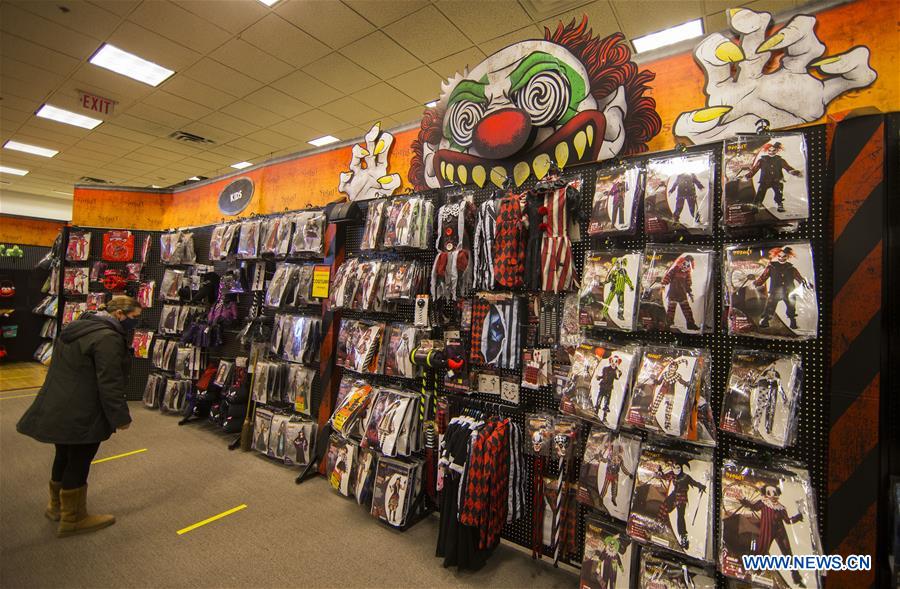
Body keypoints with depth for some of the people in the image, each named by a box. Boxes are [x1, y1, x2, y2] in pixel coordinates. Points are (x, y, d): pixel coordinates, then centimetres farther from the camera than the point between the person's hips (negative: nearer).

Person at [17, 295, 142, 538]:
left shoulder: (78, 327, 10)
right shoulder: (108, 338, -24)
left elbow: (67, 369, 21)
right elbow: (109, 383, -24)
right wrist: (120, 417, -15)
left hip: (57, 409, 10)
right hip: (81, 415, -10)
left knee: (65, 456, 24)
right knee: (79, 463, 5)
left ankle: (57, 504, 42)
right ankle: (73, 519, 20)